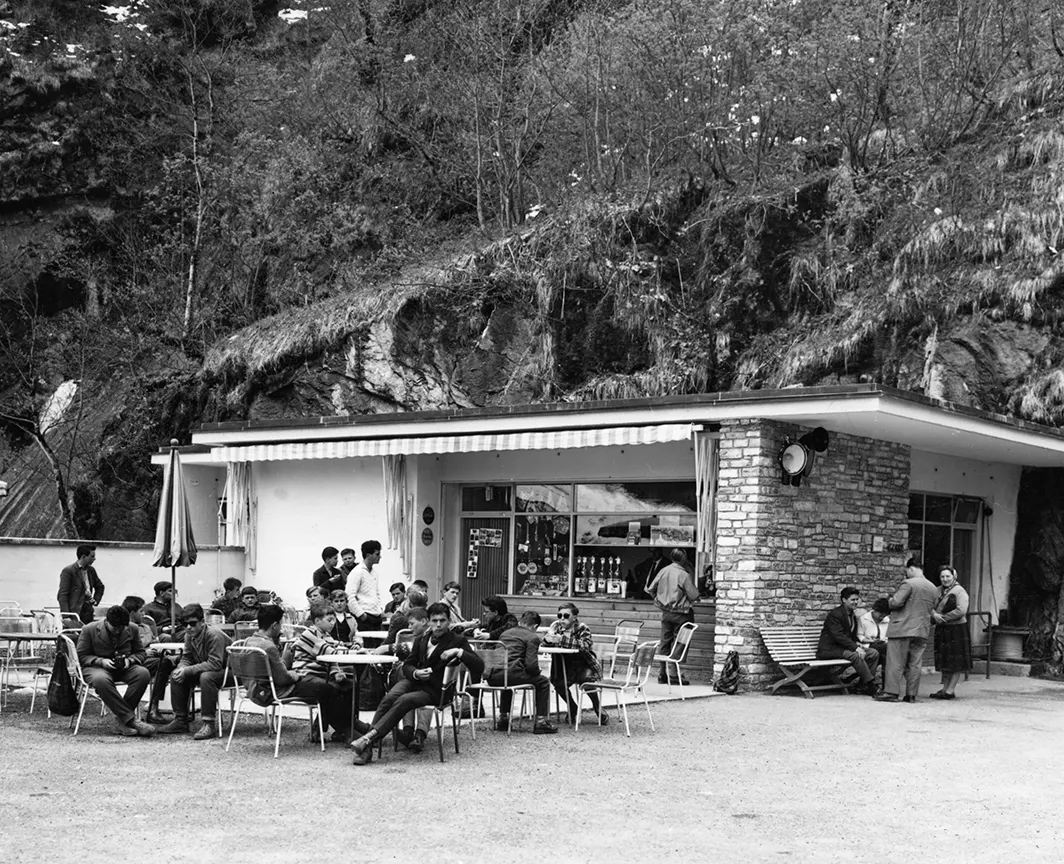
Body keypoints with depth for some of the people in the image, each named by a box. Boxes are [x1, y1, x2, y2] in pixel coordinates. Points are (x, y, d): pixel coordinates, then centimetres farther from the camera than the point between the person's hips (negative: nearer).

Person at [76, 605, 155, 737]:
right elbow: (81, 655, -1)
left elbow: (140, 652, 13)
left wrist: (129, 660, -10)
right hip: (97, 667, -3)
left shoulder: (132, 630, 3)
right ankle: (130, 719, -39)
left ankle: (121, 719, -25)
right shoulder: (89, 630, -5)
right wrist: (101, 661, -18)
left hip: (124, 668, 3)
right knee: (101, 680, -41)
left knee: (143, 674, -30)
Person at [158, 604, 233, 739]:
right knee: (176, 675, -4)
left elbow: (215, 663, -32)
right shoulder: (189, 636, -1)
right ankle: (180, 720, 4)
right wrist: (182, 668, -19)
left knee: (206, 677, -36)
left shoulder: (214, 634, -26)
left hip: (229, 672, -8)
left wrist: (188, 670, -32)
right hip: (204, 670, 8)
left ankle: (209, 724, -30)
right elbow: (186, 658, 5)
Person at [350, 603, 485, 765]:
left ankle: (369, 737, -38)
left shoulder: (457, 640, -1)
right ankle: (366, 748, -34)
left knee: (403, 701, -31)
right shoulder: (421, 640, 14)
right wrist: (416, 673, -7)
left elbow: (479, 668, -8)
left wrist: (460, 652, -23)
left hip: (435, 691, -4)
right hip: (414, 681, 4)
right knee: (389, 697, -27)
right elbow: (407, 665, 16)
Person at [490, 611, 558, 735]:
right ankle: (541, 722, 10)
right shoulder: (532, 637, 3)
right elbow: (531, 664, -10)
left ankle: (502, 718, 41)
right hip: (511, 674, -7)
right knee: (543, 682, 14)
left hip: (492, 677, 7)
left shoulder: (505, 632, 25)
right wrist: (537, 672, 14)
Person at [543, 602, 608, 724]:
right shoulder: (556, 626, -2)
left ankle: (597, 709, -4)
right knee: (557, 682, -21)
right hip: (564, 666, 4)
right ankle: (573, 709, 6)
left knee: (586, 678, -31)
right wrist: (548, 638, -35)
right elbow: (546, 642, -9)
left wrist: (562, 639, -42)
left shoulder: (582, 628, -14)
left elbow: (585, 645, -32)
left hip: (584, 665, -4)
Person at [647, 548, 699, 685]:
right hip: (680, 614, -5)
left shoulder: (663, 571, 1)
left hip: (666, 612, 5)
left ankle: (662, 674, 14)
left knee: (665, 642, 12)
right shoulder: (684, 575, -16)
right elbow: (694, 596, -13)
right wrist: (691, 579, -2)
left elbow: (650, 589, 6)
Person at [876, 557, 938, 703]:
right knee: (914, 664, 8)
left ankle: (891, 692, -4)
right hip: (922, 631, 7)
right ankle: (911, 694, 7)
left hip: (902, 629, -6)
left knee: (896, 662, -3)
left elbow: (896, 602, -19)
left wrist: (890, 601, 2)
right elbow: (933, 609, 17)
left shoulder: (908, 584, -12)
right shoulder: (933, 589, 11)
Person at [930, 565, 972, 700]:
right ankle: (944, 688, 16)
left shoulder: (959, 591, -7)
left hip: (957, 629, -7)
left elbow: (961, 611, -17)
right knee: (944, 661, 10)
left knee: (956, 663, -2)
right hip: (941, 630, 7)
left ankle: (950, 690, -1)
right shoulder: (938, 591, 14)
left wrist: (943, 617, -14)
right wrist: (934, 615, -12)